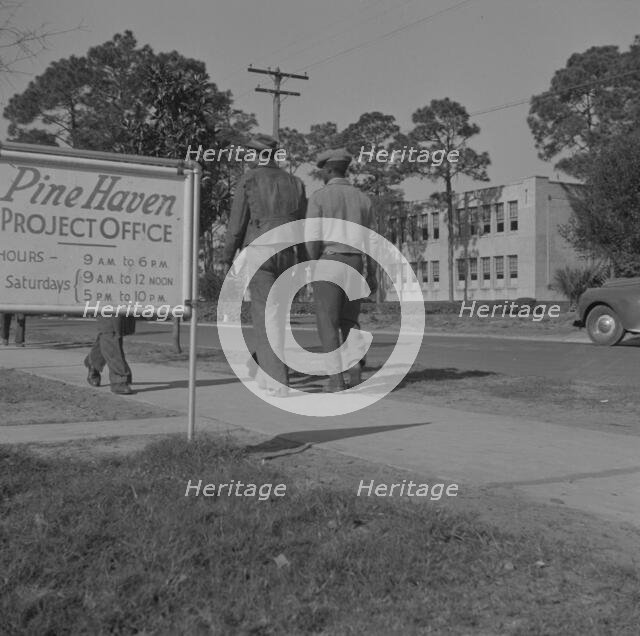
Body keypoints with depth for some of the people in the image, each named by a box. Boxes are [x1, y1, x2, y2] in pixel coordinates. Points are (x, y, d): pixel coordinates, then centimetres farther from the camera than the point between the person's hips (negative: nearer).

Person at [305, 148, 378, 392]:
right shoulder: (362, 198, 10)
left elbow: (312, 238, -13)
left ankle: (336, 379, -5)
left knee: (328, 323, 1)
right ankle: (355, 366, 0)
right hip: (354, 265, 4)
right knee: (348, 320, 16)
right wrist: (372, 276, 13)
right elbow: (370, 241, 9)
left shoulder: (318, 197, -5)